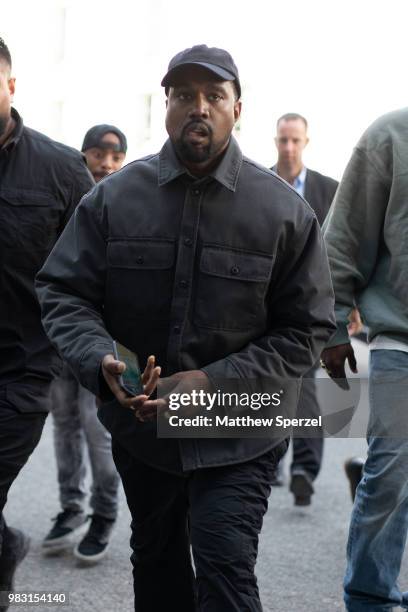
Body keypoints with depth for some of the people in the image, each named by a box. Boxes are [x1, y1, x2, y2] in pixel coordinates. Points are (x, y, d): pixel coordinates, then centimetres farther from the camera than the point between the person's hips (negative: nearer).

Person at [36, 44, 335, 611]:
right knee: (156, 564, 21)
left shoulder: (284, 210, -9)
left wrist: (214, 382, -20)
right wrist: (101, 361, -24)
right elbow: (63, 292, -2)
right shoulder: (114, 197, -4)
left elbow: (306, 330, -7)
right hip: (138, 423, 3)